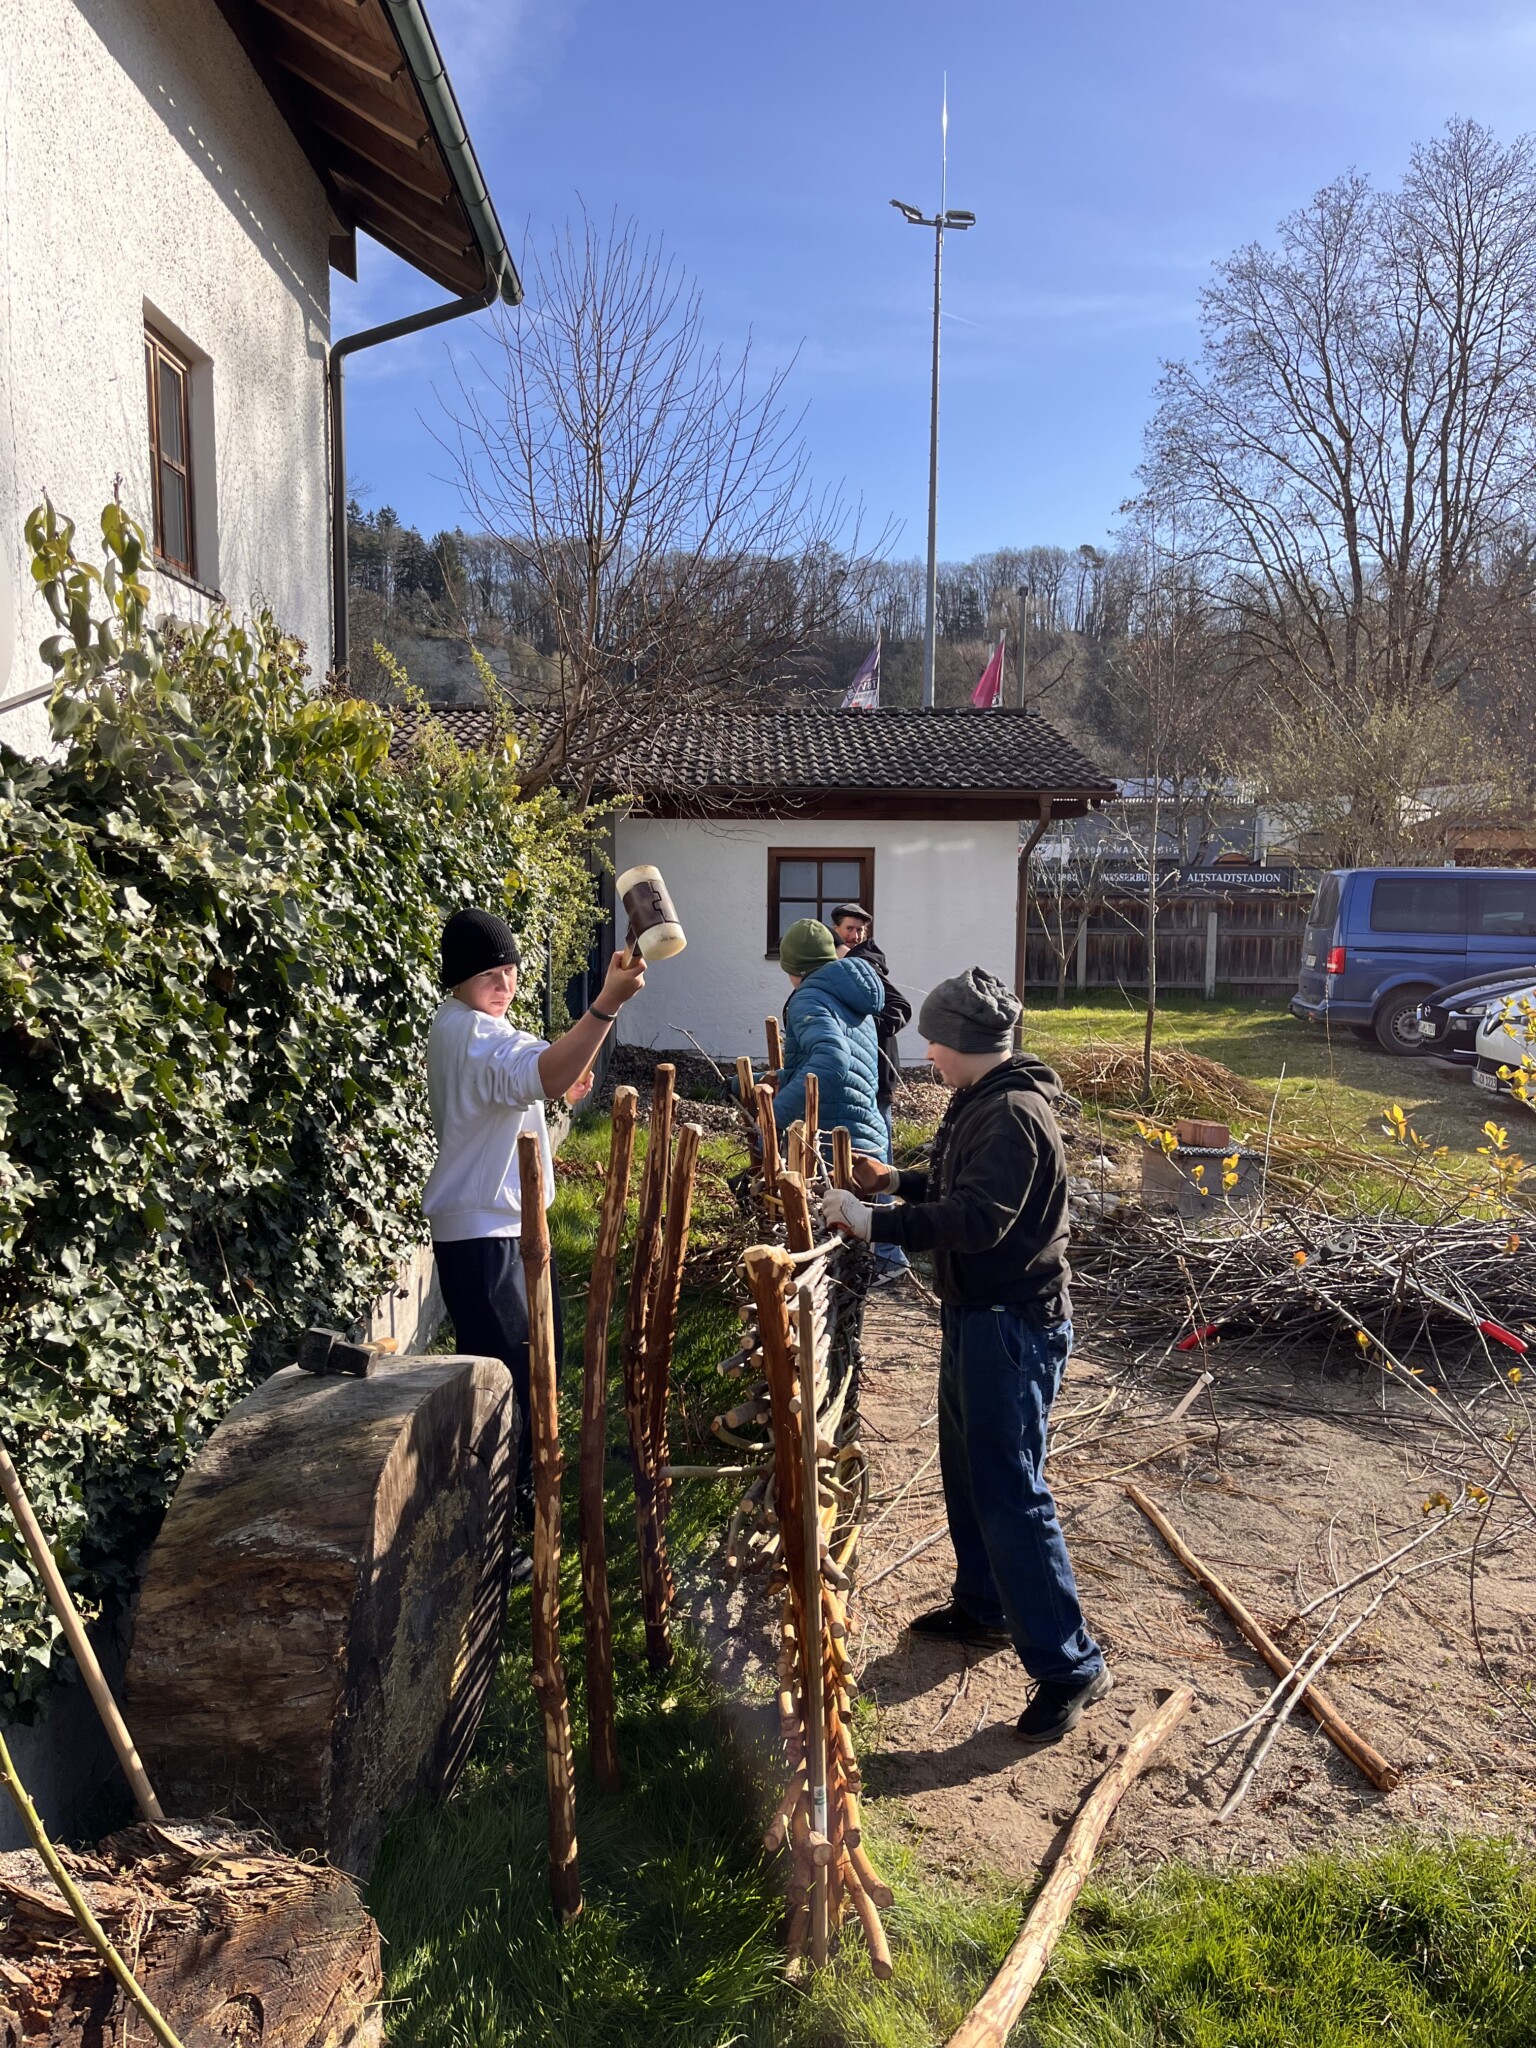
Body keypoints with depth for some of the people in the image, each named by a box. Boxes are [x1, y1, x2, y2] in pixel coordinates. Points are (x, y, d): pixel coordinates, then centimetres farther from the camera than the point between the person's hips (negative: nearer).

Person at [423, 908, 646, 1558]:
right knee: (502, 1376, -3)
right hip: (482, 1234, -11)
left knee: (535, 1360, 22)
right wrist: (607, 1004, -55)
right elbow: (545, 1071, -44)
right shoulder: (471, 1032, -23)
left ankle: (521, 1494, 40)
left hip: (512, 1223, 11)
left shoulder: (463, 1027, 12)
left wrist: (560, 1087, 8)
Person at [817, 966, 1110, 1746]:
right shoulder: (982, 1103, 10)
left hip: (1013, 1327, -11)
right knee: (967, 1471, 21)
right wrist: (898, 1181, 14)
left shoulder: (1012, 1113, -23)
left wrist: (874, 1223, -32)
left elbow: (977, 1218, -33)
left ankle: (1070, 1666, 8)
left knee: (1010, 1492, -4)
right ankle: (983, 1608, 39)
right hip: (977, 1315, 11)